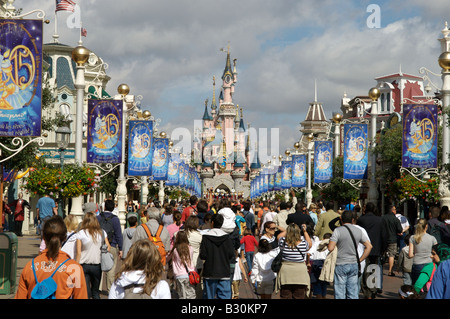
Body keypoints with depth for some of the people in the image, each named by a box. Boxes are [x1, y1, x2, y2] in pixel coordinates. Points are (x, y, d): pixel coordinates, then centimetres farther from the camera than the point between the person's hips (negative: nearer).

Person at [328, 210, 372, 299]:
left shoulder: (338, 230, -9)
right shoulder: (359, 231, 5)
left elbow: (331, 248, -15)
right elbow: (369, 246, 8)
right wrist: (360, 260, 10)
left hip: (341, 265, -4)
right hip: (354, 264, 4)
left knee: (340, 293, 1)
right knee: (353, 293, 9)